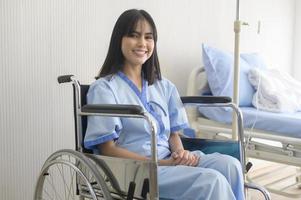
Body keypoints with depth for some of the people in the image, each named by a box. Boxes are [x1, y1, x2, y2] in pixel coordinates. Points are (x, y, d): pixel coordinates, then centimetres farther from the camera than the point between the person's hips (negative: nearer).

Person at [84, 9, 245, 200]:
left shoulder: (165, 87, 15)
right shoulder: (104, 88, -4)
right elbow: (108, 149, -8)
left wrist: (180, 152, -8)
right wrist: (161, 163, -16)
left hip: (171, 162, 6)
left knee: (230, 165, -21)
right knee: (212, 181, -27)